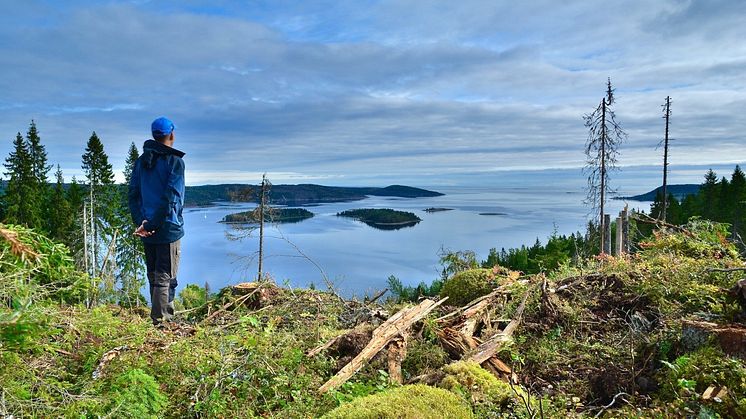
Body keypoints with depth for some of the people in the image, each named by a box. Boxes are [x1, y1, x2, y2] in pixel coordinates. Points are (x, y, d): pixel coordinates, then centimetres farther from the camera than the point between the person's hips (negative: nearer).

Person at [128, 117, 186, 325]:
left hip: (147, 230, 6)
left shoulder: (141, 161, 10)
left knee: (154, 276, 16)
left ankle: (164, 316, 27)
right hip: (168, 228, -6)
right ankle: (160, 321, -2)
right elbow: (170, 197, -18)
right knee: (165, 277, -1)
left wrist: (140, 222, -2)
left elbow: (133, 194, 5)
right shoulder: (174, 161, -9)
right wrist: (153, 224, -15)